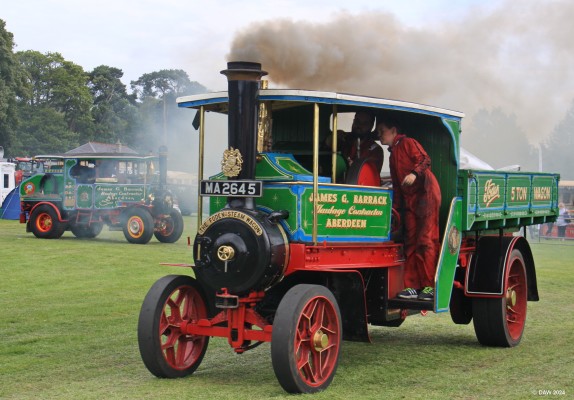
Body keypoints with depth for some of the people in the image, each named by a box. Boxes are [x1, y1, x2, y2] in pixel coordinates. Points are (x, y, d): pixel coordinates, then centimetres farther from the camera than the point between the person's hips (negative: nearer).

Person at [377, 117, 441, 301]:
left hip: (426, 193, -9)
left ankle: (430, 286, -9)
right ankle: (412, 286, 7)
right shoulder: (392, 156, 24)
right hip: (409, 200, 9)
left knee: (426, 240, -10)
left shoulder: (408, 143, 1)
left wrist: (414, 173, -30)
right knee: (411, 242, 5)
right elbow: (396, 185, 25)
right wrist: (394, 208, 19)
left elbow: (425, 160, -14)